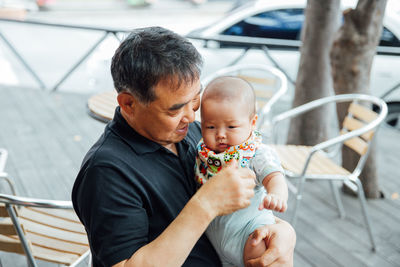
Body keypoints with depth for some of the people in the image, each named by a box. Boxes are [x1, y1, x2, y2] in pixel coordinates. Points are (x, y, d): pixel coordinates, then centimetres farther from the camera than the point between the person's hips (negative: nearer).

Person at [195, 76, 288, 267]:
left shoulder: (258, 154, -11)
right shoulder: (203, 150, 2)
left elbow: (274, 177, -28)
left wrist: (276, 196, -46)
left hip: (248, 223, -5)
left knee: (258, 251, -28)